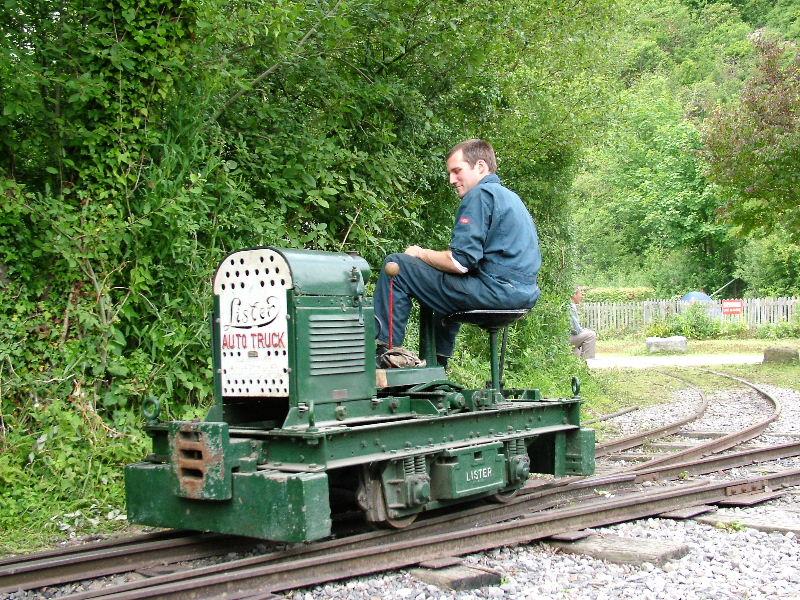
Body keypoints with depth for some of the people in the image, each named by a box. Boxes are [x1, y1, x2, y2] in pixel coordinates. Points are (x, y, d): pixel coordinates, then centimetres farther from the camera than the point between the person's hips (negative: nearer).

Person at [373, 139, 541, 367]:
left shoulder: (480, 194, -9)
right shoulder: (510, 196, 22)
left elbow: (460, 263, -16)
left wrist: (420, 253, 1)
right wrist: (428, 255, 18)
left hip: (497, 290, -10)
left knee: (396, 265, -5)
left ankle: (386, 349, -3)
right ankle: (437, 362, 36)